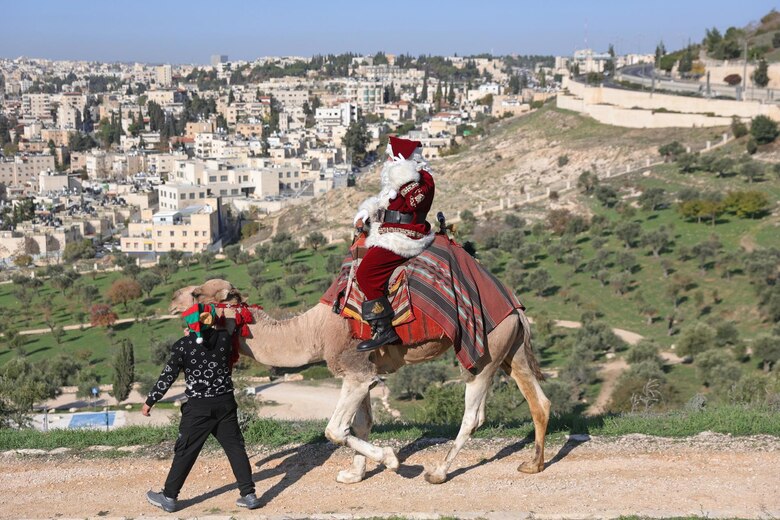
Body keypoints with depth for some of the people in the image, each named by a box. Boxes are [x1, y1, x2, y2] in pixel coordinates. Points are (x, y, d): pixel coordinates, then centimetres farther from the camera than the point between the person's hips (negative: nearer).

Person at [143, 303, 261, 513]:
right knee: (235, 447, 8)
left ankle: (169, 497, 16)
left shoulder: (183, 345, -9)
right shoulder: (224, 337, -1)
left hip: (198, 407, -2)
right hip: (225, 403, 2)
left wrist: (150, 402, 2)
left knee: (185, 451, 7)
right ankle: (249, 495, 7)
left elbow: (167, 377, -8)